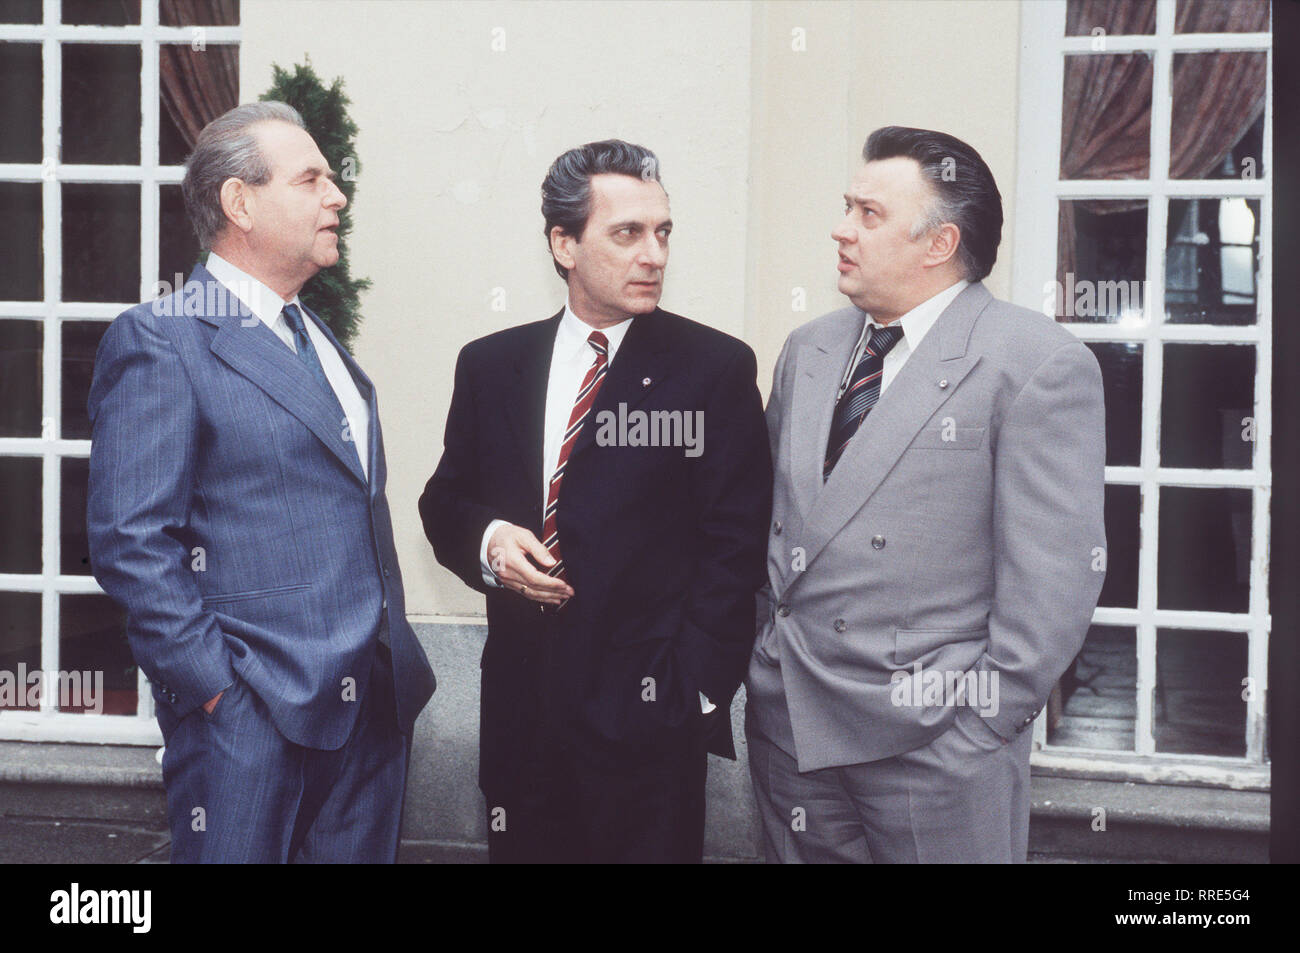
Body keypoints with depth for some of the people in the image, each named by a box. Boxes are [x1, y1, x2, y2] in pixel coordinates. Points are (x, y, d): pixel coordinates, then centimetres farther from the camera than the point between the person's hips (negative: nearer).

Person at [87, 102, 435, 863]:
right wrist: (213, 682, -16)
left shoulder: (320, 341, 18)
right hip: (252, 715, -7)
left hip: (374, 704, 8)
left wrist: (399, 664, 13)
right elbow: (131, 541, -15)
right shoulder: (160, 341, -9)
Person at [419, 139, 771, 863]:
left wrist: (696, 692, -10)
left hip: (650, 714, -3)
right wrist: (486, 539, -7)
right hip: (521, 706, 3)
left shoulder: (718, 367, -2)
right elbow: (445, 502, 16)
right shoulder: (490, 365, 9)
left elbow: (734, 544, -4)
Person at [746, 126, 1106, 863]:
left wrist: (987, 721, -13)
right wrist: (765, 655, 10)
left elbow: (1056, 572, -12)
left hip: (934, 744, -5)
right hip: (788, 721, 6)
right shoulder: (809, 352, 12)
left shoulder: (1039, 365, -9)